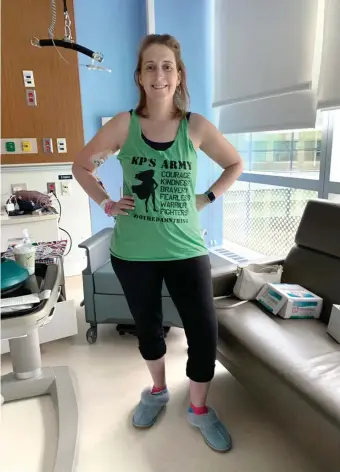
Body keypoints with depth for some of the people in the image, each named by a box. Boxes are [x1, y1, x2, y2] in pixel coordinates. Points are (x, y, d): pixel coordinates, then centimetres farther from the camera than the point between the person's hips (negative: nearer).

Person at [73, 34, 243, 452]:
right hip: (132, 252, 1)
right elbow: (81, 166, 10)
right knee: (147, 326, 18)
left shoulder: (197, 127, -2)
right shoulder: (123, 125, -3)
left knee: (205, 334, 2)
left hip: (186, 249, 0)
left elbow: (235, 164, 13)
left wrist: (207, 198, 2)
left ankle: (199, 409, 31)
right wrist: (106, 203, -1)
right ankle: (157, 391, 47)